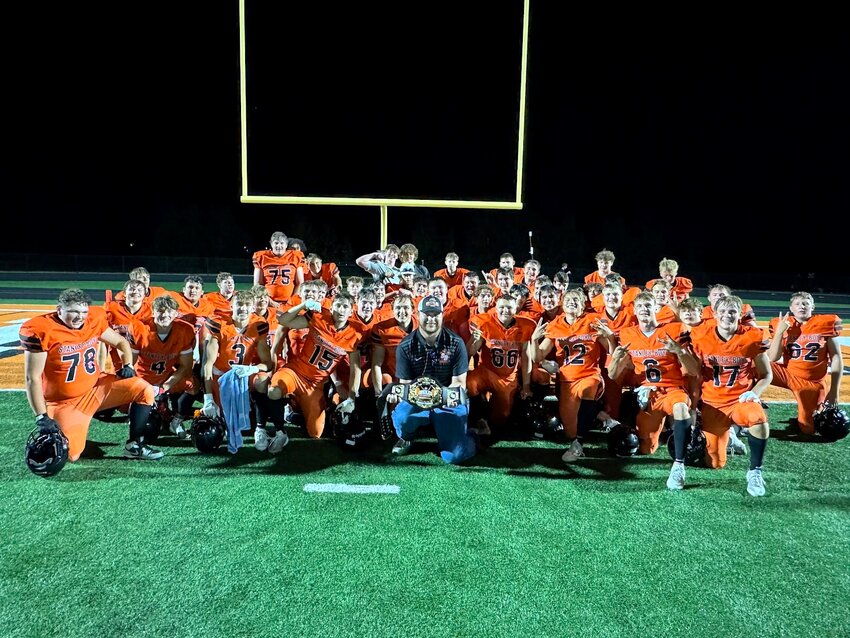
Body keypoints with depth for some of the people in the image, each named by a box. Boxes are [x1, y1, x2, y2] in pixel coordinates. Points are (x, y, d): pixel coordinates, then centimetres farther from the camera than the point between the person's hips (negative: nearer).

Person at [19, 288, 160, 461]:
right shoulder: (40, 331, -18)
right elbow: (32, 379, -16)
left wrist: (127, 365, -5)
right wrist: (42, 417, -19)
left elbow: (120, 342, 14)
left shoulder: (95, 320, -5)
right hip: (65, 403, -4)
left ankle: (134, 445, 1)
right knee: (69, 455, -16)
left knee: (145, 390, -12)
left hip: (97, 386, 5)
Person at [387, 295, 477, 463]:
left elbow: (459, 382, -6)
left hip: (449, 401, -1)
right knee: (401, 417, -34)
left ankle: (467, 438, 23)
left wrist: (450, 395, -29)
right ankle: (406, 438, 6)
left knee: (455, 455, -17)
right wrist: (398, 394, -26)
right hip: (416, 400, 1)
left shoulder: (456, 343, -7)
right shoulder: (405, 346, -5)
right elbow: (405, 383, -2)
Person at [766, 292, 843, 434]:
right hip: (787, 374, 1)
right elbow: (772, 359, -10)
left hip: (813, 383, -1)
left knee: (807, 429, 0)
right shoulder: (781, 325, -4)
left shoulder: (825, 324, -7)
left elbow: (836, 359, -4)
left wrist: (834, 391, -8)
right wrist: (779, 332, -19)